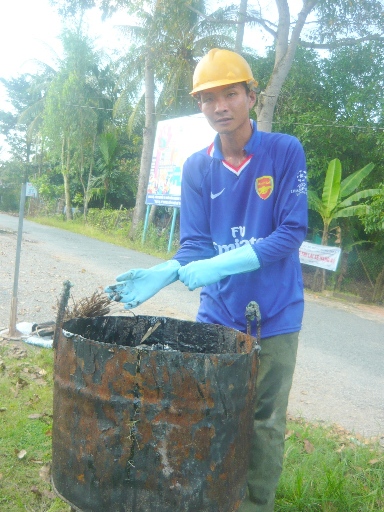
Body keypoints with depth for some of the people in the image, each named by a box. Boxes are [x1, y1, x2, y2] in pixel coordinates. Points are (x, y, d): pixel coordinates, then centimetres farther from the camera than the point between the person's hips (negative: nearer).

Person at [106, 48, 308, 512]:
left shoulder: (286, 152, -8)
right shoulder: (196, 168, 1)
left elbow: (291, 233, -14)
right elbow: (194, 244, -2)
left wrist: (219, 264, -24)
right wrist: (163, 275, -23)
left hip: (274, 316, -2)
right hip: (217, 314, 3)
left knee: (264, 424, 9)